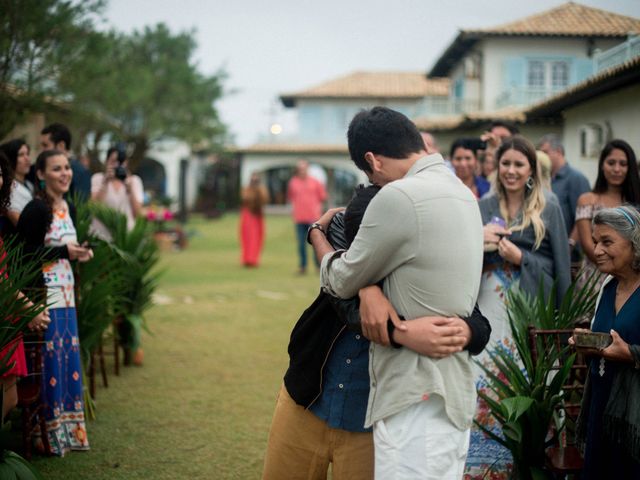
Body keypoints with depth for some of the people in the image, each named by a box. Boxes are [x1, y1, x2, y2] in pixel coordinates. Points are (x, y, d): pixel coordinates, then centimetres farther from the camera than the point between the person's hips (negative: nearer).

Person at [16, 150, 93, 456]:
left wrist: (80, 254, 3)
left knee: (69, 359, 11)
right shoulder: (36, 209, -13)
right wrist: (64, 252, -20)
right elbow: (23, 253, -16)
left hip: (65, 292, 8)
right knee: (50, 361, -5)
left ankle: (70, 430, 19)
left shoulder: (68, 208, 12)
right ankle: (50, 433, 4)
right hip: (44, 294, -8)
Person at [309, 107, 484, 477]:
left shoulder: (399, 197, -17)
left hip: (418, 397, -10)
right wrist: (370, 289, -11)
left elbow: (340, 281, -5)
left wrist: (317, 232, 14)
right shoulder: (459, 191, 13)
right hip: (448, 388, 10)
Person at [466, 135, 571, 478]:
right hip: (488, 309, 2)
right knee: (483, 385, -4)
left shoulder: (547, 207, 3)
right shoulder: (484, 208, 11)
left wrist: (521, 257, -11)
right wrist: (478, 241, -8)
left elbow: (561, 264, 1)